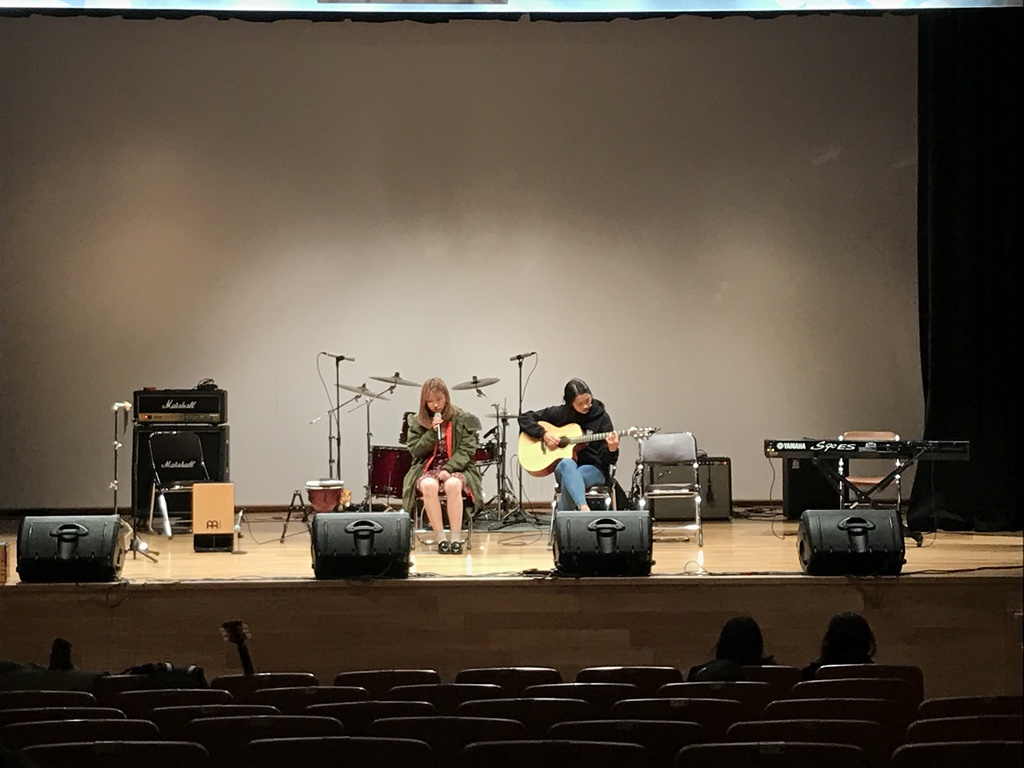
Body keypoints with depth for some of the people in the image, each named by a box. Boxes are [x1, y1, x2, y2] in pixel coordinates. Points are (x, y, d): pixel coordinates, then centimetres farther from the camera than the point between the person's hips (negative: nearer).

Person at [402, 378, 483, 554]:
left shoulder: (462, 419, 0)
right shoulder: (417, 421, 5)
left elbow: (466, 450, -6)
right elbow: (416, 451, -1)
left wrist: (449, 469, -20)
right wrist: (432, 432, -14)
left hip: (456, 468, -1)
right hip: (427, 469, 1)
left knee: (453, 484, -37)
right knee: (429, 485, -35)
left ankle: (456, 538, -30)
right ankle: (441, 538, -28)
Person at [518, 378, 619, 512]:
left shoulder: (601, 417, -1)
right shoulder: (560, 413, 2)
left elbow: (607, 459, -3)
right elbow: (524, 418, 7)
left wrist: (612, 449, -27)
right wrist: (543, 434, -8)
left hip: (594, 470, -1)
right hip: (564, 468, 1)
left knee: (569, 480, -36)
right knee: (567, 464, -38)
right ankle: (584, 508, -53)